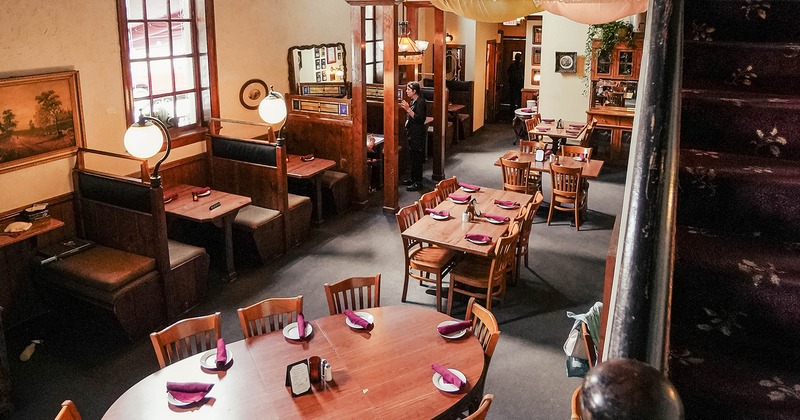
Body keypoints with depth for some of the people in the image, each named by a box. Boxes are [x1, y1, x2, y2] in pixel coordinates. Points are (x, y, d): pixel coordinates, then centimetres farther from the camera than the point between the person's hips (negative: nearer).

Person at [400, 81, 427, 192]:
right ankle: (413, 178, 28)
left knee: (417, 158, -5)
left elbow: (419, 118, -24)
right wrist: (406, 107, 6)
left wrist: (408, 109, -26)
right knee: (412, 157, 17)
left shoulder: (421, 102, -17)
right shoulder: (413, 101, 11)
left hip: (418, 133, -10)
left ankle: (418, 182, 0)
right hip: (412, 132, 10)